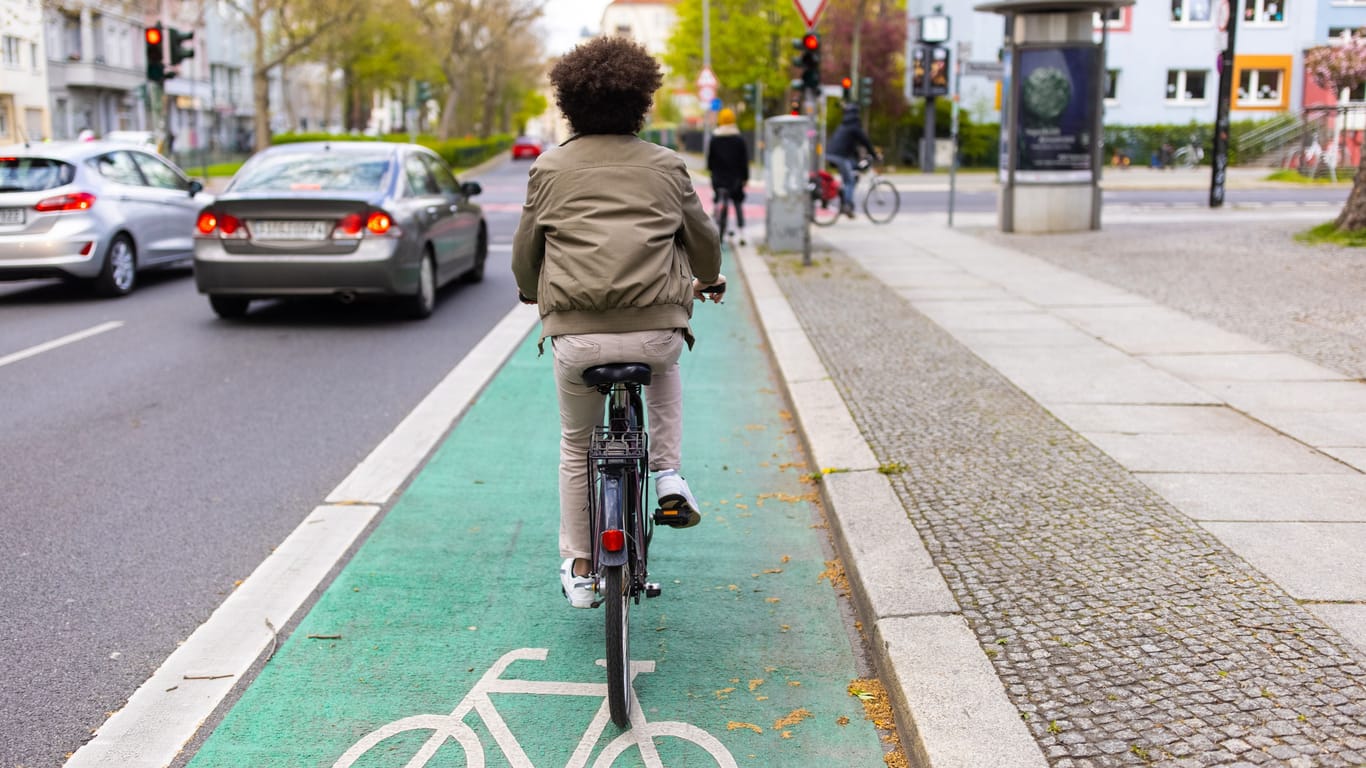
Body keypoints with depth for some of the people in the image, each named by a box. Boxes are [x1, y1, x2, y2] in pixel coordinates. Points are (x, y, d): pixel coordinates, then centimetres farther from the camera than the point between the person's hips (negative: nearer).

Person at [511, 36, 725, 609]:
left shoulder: (551, 167, 8)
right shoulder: (665, 166, 9)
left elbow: (525, 250, 15)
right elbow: (703, 239, 18)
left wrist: (530, 291, 37)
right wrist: (708, 281, 39)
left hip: (575, 333, 0)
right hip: (655, 328, 0)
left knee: (576, 446, 20)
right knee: (664, 368, 37)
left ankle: (578, 569, 27)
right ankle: (668, 475, 23)